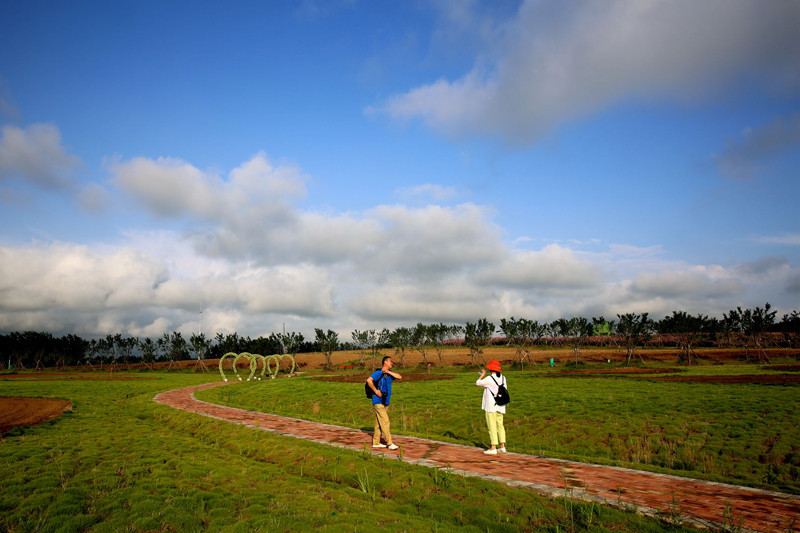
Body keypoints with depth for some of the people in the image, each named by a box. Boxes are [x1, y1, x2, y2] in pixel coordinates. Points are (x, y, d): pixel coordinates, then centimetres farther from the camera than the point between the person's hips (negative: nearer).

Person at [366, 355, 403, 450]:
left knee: (379, 423, 13)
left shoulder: (389, 373, 12)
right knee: (385, 422, -9)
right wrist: (375, 391, -21)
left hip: (385, 402, 8)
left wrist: (388, 372, -8)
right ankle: (389, 443, -5)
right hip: (378, 401, -8)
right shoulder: (378, 373, -14)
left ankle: (376, 443, 20)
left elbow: (399, 377, 0)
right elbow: (369, 380, -27)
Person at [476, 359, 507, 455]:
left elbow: (478, 383, -1)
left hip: (491, 405, -7)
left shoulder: (489, 379, -15)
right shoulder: (502, 378, 4)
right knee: (500, 425, 13)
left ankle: (493, 448, -3)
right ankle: (502, 447, 14)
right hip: (500, 406, 7)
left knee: (492, 426, -4)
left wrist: (482, 374, 12)